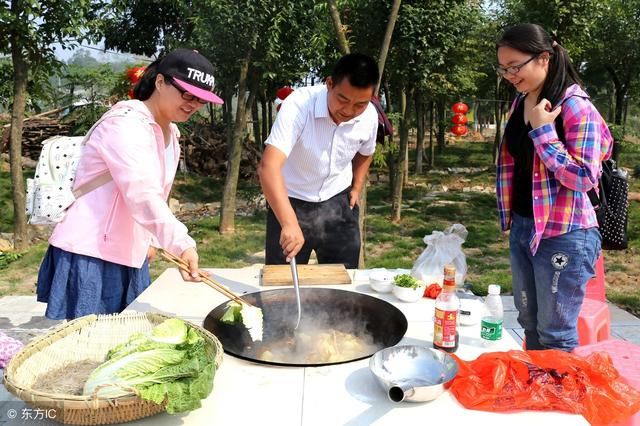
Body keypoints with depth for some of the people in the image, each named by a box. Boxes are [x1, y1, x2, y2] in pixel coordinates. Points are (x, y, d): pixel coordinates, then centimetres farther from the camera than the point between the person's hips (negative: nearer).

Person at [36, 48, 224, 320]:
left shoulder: (170, 133, 11)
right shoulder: (125, 124, -19)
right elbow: (142, 196, -33)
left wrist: (149, 240, 12)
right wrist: (182, 245, -42)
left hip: (129, 257, 9)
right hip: (90, 254, -8)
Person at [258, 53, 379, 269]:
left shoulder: (369, 116, -12)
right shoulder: (298, 105, -28)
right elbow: (268, 167, -40)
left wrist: (357, 188, 3)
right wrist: (289, 224, -49)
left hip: (338, 203, 4)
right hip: (291, 202, -3)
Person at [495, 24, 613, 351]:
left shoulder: (576, 107, -16)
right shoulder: (520, 103, 8)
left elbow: (584, 178, -21)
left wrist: (542, 131, -23)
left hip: (563, 235, -8)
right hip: (522, 227, 8)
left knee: (555, 335, 4)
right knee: (529, 323, 19)